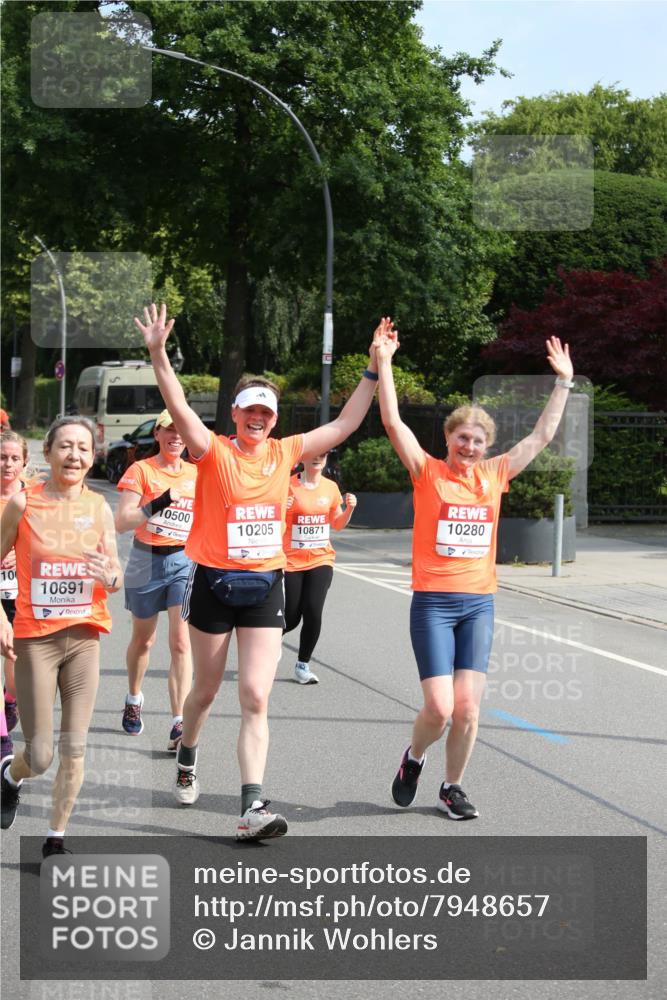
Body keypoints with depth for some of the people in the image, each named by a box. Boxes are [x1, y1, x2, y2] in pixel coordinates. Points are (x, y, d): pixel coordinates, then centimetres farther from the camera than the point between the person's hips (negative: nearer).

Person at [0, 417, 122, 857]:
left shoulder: (99, 507, 3)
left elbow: (117, 576, 10)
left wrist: (110, 577, -13)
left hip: (84, 637, 2)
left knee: (74, 749, 1)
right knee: (41, 757, 0)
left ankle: (56, 838, 17)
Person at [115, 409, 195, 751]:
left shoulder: (196, 474, 6)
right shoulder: (141, 470, -6)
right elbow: (122, 522, -15)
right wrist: (155, 505, -27)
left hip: (186, 561, 2)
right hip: (147, 562, -1)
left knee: (181, 642, -11)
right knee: (143, 638, 15)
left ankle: (179, 725, -16)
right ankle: (134, 700, 41)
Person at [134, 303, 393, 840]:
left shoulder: (285, 452, 5)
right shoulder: (214, 452, -6)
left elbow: (343, 424, 8)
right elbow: (179, 408, -21)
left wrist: (374, 369, 3)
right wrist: (158, 353, -35)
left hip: (266, 588, 2)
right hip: (214, 584, -2)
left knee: (256, 699, -8)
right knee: (206, 690, 14)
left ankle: (253, 807, -13)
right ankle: (187, 764, 43)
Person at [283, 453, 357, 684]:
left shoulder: (331, 487, 5)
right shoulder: (288, 485, -7)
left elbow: (337, 524, 17)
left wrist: (349, 509, -2)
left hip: (321, 560, 3)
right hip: (291, 561, -2)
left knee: (313, 612, -13)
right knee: (291, 618, -1)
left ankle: (302, 665, 5)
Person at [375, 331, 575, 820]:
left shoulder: (494, 476, 8)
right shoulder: (428, 472, -2)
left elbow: (542, 435, 14)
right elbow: (393, 420, -11)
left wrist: (564, 381, 13)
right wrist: (384, 364, -18)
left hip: (479, 604, 4)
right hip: (434, 602, -3)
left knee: (468, 707, 0)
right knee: (440, 708, -10)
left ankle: (452, 787, 18)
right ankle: (413, 759, 22)